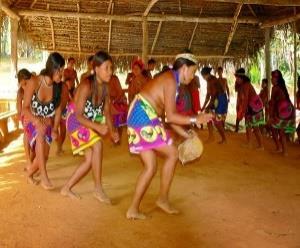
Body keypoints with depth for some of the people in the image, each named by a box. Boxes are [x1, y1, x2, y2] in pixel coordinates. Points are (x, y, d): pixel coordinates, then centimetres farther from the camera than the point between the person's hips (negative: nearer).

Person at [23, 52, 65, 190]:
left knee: (44, 156, 2)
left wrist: (54, 128, -10)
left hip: (47, 123, 4)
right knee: (40, 134, -36)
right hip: (31, 121, -3)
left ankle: (30, 172, 38)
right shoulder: (34, 82, -23)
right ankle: (44, 177, -34)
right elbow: (25, 108, -22)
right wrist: (37, 121, -38)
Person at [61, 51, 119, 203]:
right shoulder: (86, 86, -28)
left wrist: (112, 131, -14)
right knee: (98, 145, -28)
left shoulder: (105, 87, -6)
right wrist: (98, 127, -38)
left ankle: (66, 188, 18)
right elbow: (78, 116, -27)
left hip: (89, 123, 8)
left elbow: (106, 112, 1)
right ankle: (98, 189, -19)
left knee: (90, 160, 3)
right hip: (76, 121, -7)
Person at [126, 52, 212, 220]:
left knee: (150, 167, 11)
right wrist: (195, 120, -11)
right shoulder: (171, 81, -12)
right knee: (172, 154, -1)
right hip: (144, 119, -9)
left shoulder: (168, 80, 19)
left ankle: (133, 209, 13)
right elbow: (171, 117, -17)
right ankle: (163, 199, 10)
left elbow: (168, 115, 19)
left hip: (138, 119, 9)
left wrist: (185, 134, 19)